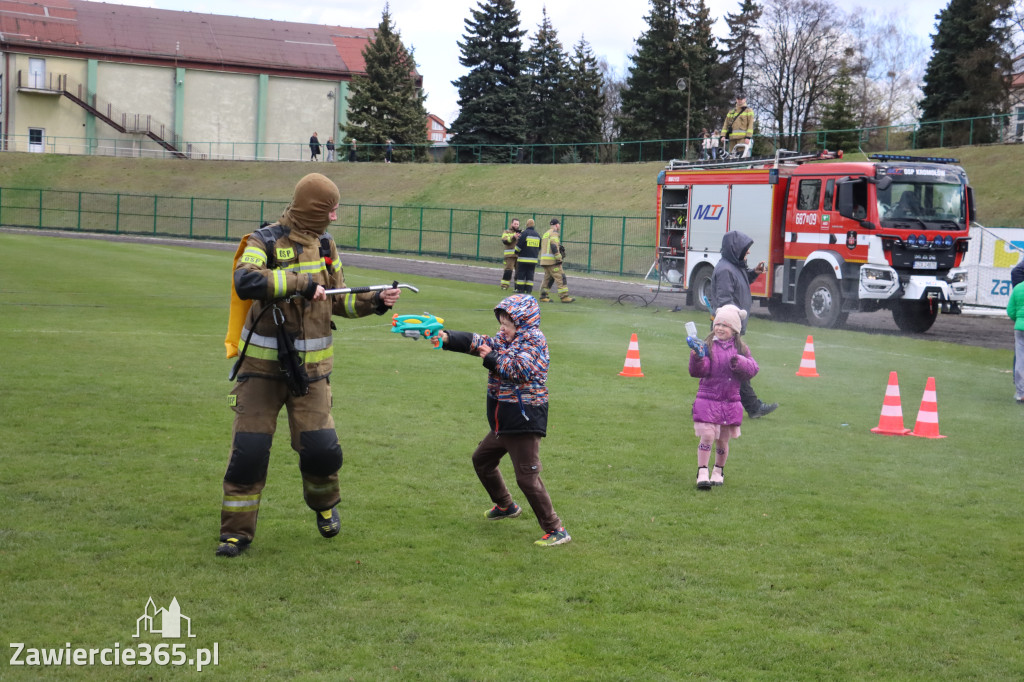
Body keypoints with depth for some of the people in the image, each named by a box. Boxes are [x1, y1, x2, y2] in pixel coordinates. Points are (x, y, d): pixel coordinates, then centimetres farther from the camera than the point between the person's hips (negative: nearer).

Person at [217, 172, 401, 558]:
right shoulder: (265, 243, -10)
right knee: (249, 450, -5)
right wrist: (302, 283, -32)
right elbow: (246, 281, -31)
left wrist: (373, 302, 2)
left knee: (321, 448, -1)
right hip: (262, 367, -4)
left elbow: (338, 301, 18)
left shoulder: (325, 245, 9)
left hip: (310, 369, 4)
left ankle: (323, 504, 30)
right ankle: (236, 531, 8)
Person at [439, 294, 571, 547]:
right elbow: (477, 342, 0)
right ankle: (506, 506, 44)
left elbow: (520, 369, -27)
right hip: (503, 422, 10)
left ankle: (556, 530, -6)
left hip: (524, 420, -10)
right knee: (482, 460, 25)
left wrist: (491, 359, -16)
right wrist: (447, 338, -13)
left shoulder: (534, 340, -13)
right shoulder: (506, 339, 11)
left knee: (527, 477, -12)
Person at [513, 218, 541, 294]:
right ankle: (529, 290, 4)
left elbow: (519, 245, -10)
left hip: (524, 258, -5)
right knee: (530, 275, 8)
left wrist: (516, 252, 6)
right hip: (534, 259, 5)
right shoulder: (537, 235, 12)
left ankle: (520, 289, -1)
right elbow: (539, 247, 20)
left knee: (521, 274, 1)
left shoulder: (524, 233, -9)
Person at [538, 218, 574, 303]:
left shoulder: (546, 233, 22)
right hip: (552, 260, -10)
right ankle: (564, 297, -13)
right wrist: (559, 258, -19)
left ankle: (543, 296, 11)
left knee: (548, 278, 13)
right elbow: (554, 246, -20)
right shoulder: (554, 233, -9)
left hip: (544, 260, 10)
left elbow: (542, 247, 24)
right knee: (560, 278, -9)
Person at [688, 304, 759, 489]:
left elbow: (753, 368, -2)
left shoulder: (740, 348, 5)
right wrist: (696, 357, -31)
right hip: (708, 399, -3)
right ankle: (702, 473, -6)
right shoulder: (708, 346, -4)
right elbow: (699, 371, -12)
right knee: (707, 436, -14)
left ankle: (718, 472, 30)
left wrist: (739, 363, -19)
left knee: (723, 440, 11)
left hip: (731, 401, 3)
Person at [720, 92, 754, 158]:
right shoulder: (731, 111, 22)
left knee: (743, 156, -15)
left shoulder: (748, 110, 8)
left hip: (743, 138, -5)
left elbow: (750, 125, -2)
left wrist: (748, 137, -13)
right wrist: (723, 135, 4)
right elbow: (726, 124, 18)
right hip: (732, 138, 5)